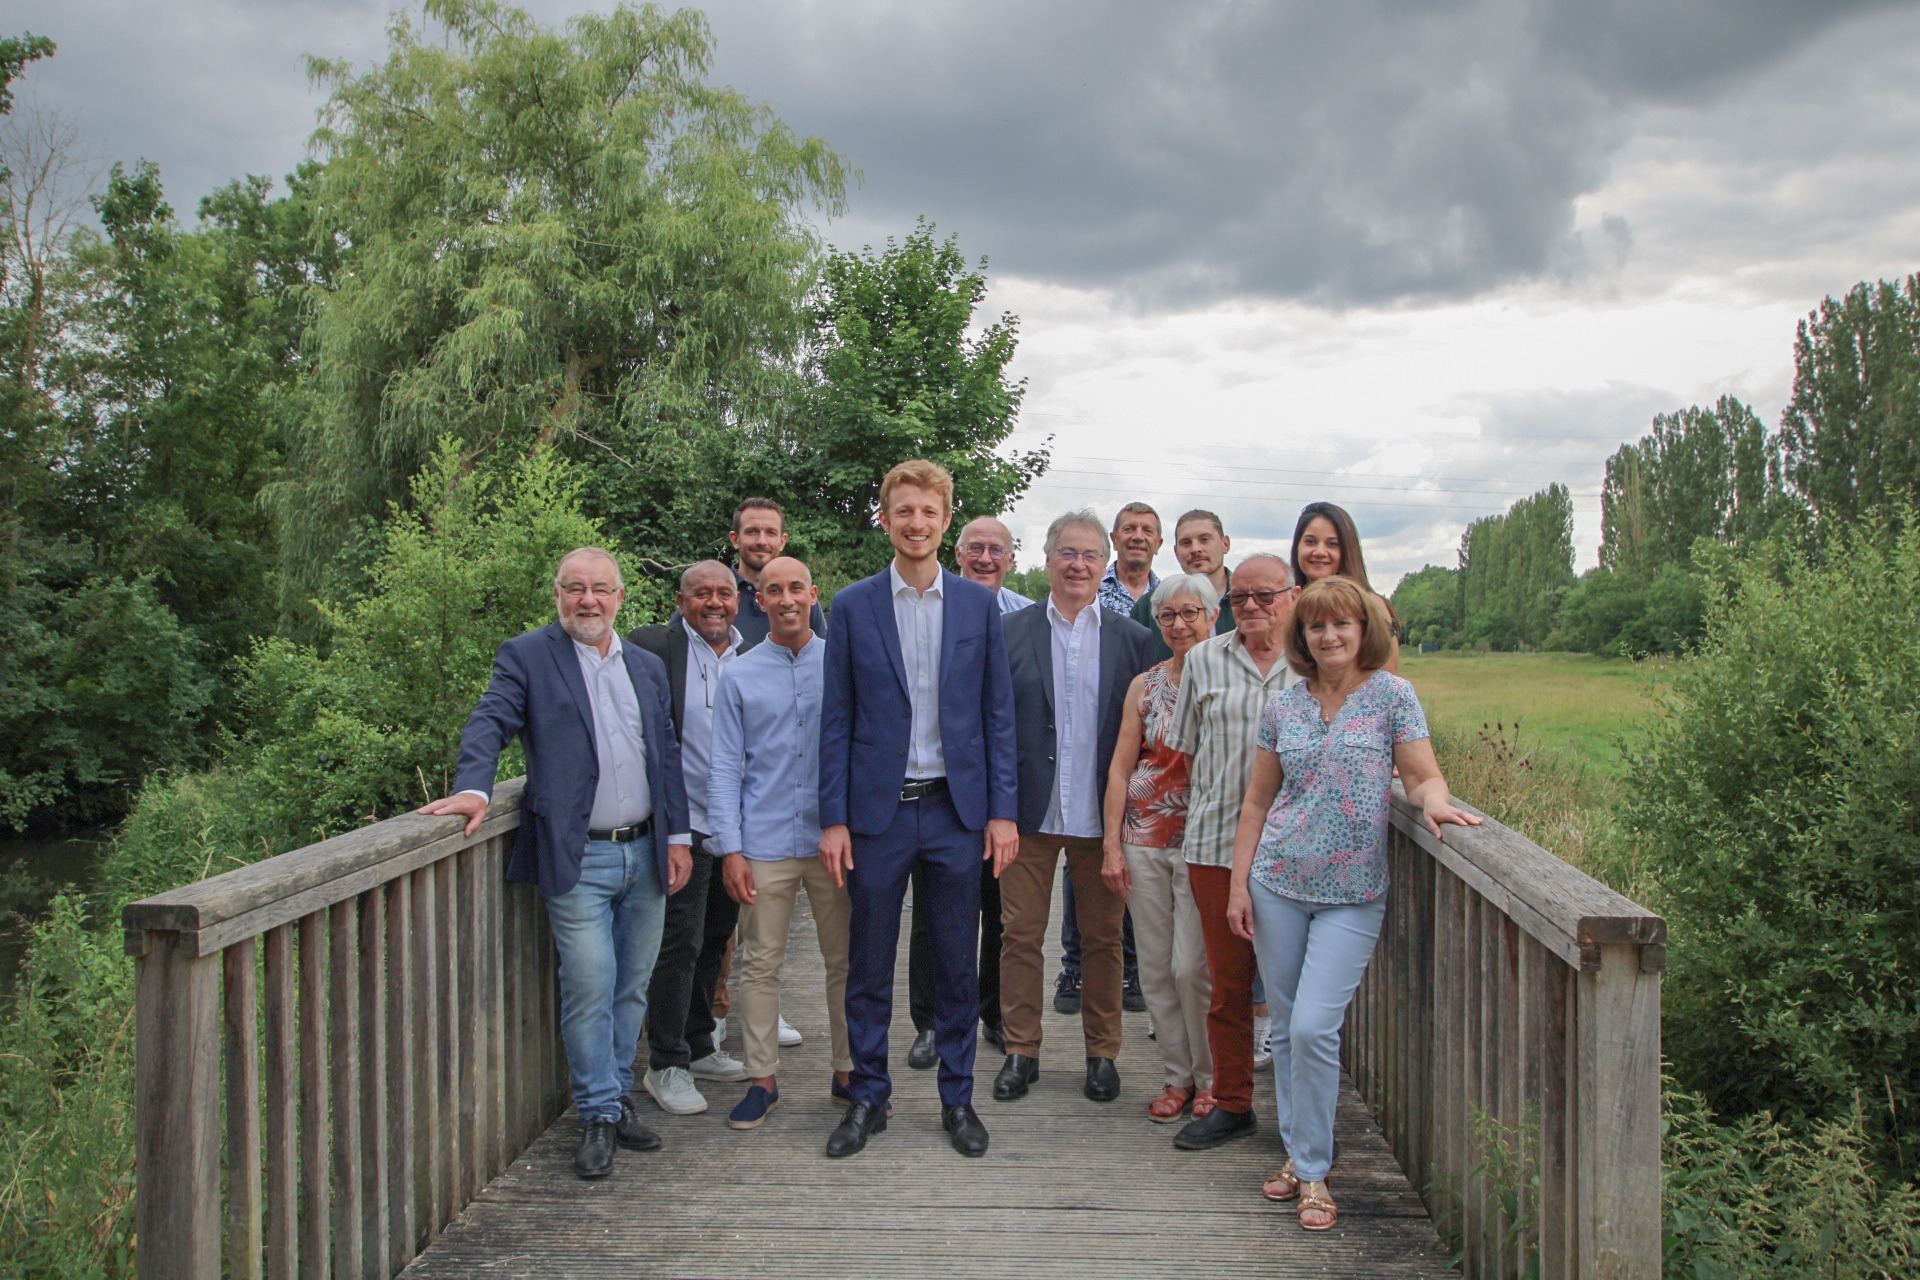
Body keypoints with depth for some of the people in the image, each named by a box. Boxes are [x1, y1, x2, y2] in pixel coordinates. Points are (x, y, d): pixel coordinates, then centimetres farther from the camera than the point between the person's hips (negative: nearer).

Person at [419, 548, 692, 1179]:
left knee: (632, 986, 12)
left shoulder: (647, 667, 15)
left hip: (645, 853, 5)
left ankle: (619, 1096, 27)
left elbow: (667, 755, 16)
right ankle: (599, 1114, 9)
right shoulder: (526, 657, 2)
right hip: (578, 859, -5)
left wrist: (678, 835, 10)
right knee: (589, 987, -6)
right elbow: (489, 724, -10)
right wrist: (473, 788, -28)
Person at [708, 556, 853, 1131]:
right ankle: (762, 1078, 18)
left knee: (846, 960, 7)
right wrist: (730, 848, -4)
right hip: (764, 846, 0)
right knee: (760, 964, 5)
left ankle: (848, 1071, 21)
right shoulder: (738, 676, 5)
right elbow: (725, 767, 4)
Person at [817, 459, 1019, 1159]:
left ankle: (957, 1097, 26)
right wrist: (833, 818, -4)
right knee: (868, 966, 9)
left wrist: (1003, 809, -1)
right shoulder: (853, 605, 1)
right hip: (878, 811, 0)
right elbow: (837, 720, 1)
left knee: (957, 965, 10)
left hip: (956, 811, 1)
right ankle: (868, 1098, 25)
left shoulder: (979, 604, 4)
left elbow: (998, 713, 4)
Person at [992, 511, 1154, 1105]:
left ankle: (1102, 1052, 26)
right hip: (1029, 812, 0)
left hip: (1102, 815, 1)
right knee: (1020, 934, 6)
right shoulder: (1010, 632, 2)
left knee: (1103, 938, 10)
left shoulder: (1133, 638, 4)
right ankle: (1021, 1051, 21)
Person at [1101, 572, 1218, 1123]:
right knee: (1155, 967, 8)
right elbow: (1120, 770, 6)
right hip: (1145, 840, 4)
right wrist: (1112, 845, 1)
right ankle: (1177, 1076, 23)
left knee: (1192, 966, -4)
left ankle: (1210, 1078, 18)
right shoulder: (1144, 686, 6)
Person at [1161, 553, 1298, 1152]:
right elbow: (1185, 749, 13)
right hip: (1217, 843, 1)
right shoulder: (1204, 660, 9)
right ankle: (1232, 1104, 23)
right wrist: (1206, 809, 8)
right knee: (1228, 981, 9)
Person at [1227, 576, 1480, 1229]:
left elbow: (1423, 775, -1)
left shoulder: (1392, 695, -2)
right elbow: (1258, 800, 9)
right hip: (1278, 883, 3)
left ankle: (1313, 1170, 7)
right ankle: (1297, 1152, 27)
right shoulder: (1282, 705, 6)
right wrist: (1239, 882, 5)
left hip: (1353, 893, -3)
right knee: (1285, 1027, 10)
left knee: (1314, 1027, -10)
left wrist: (1433, 801, -24)